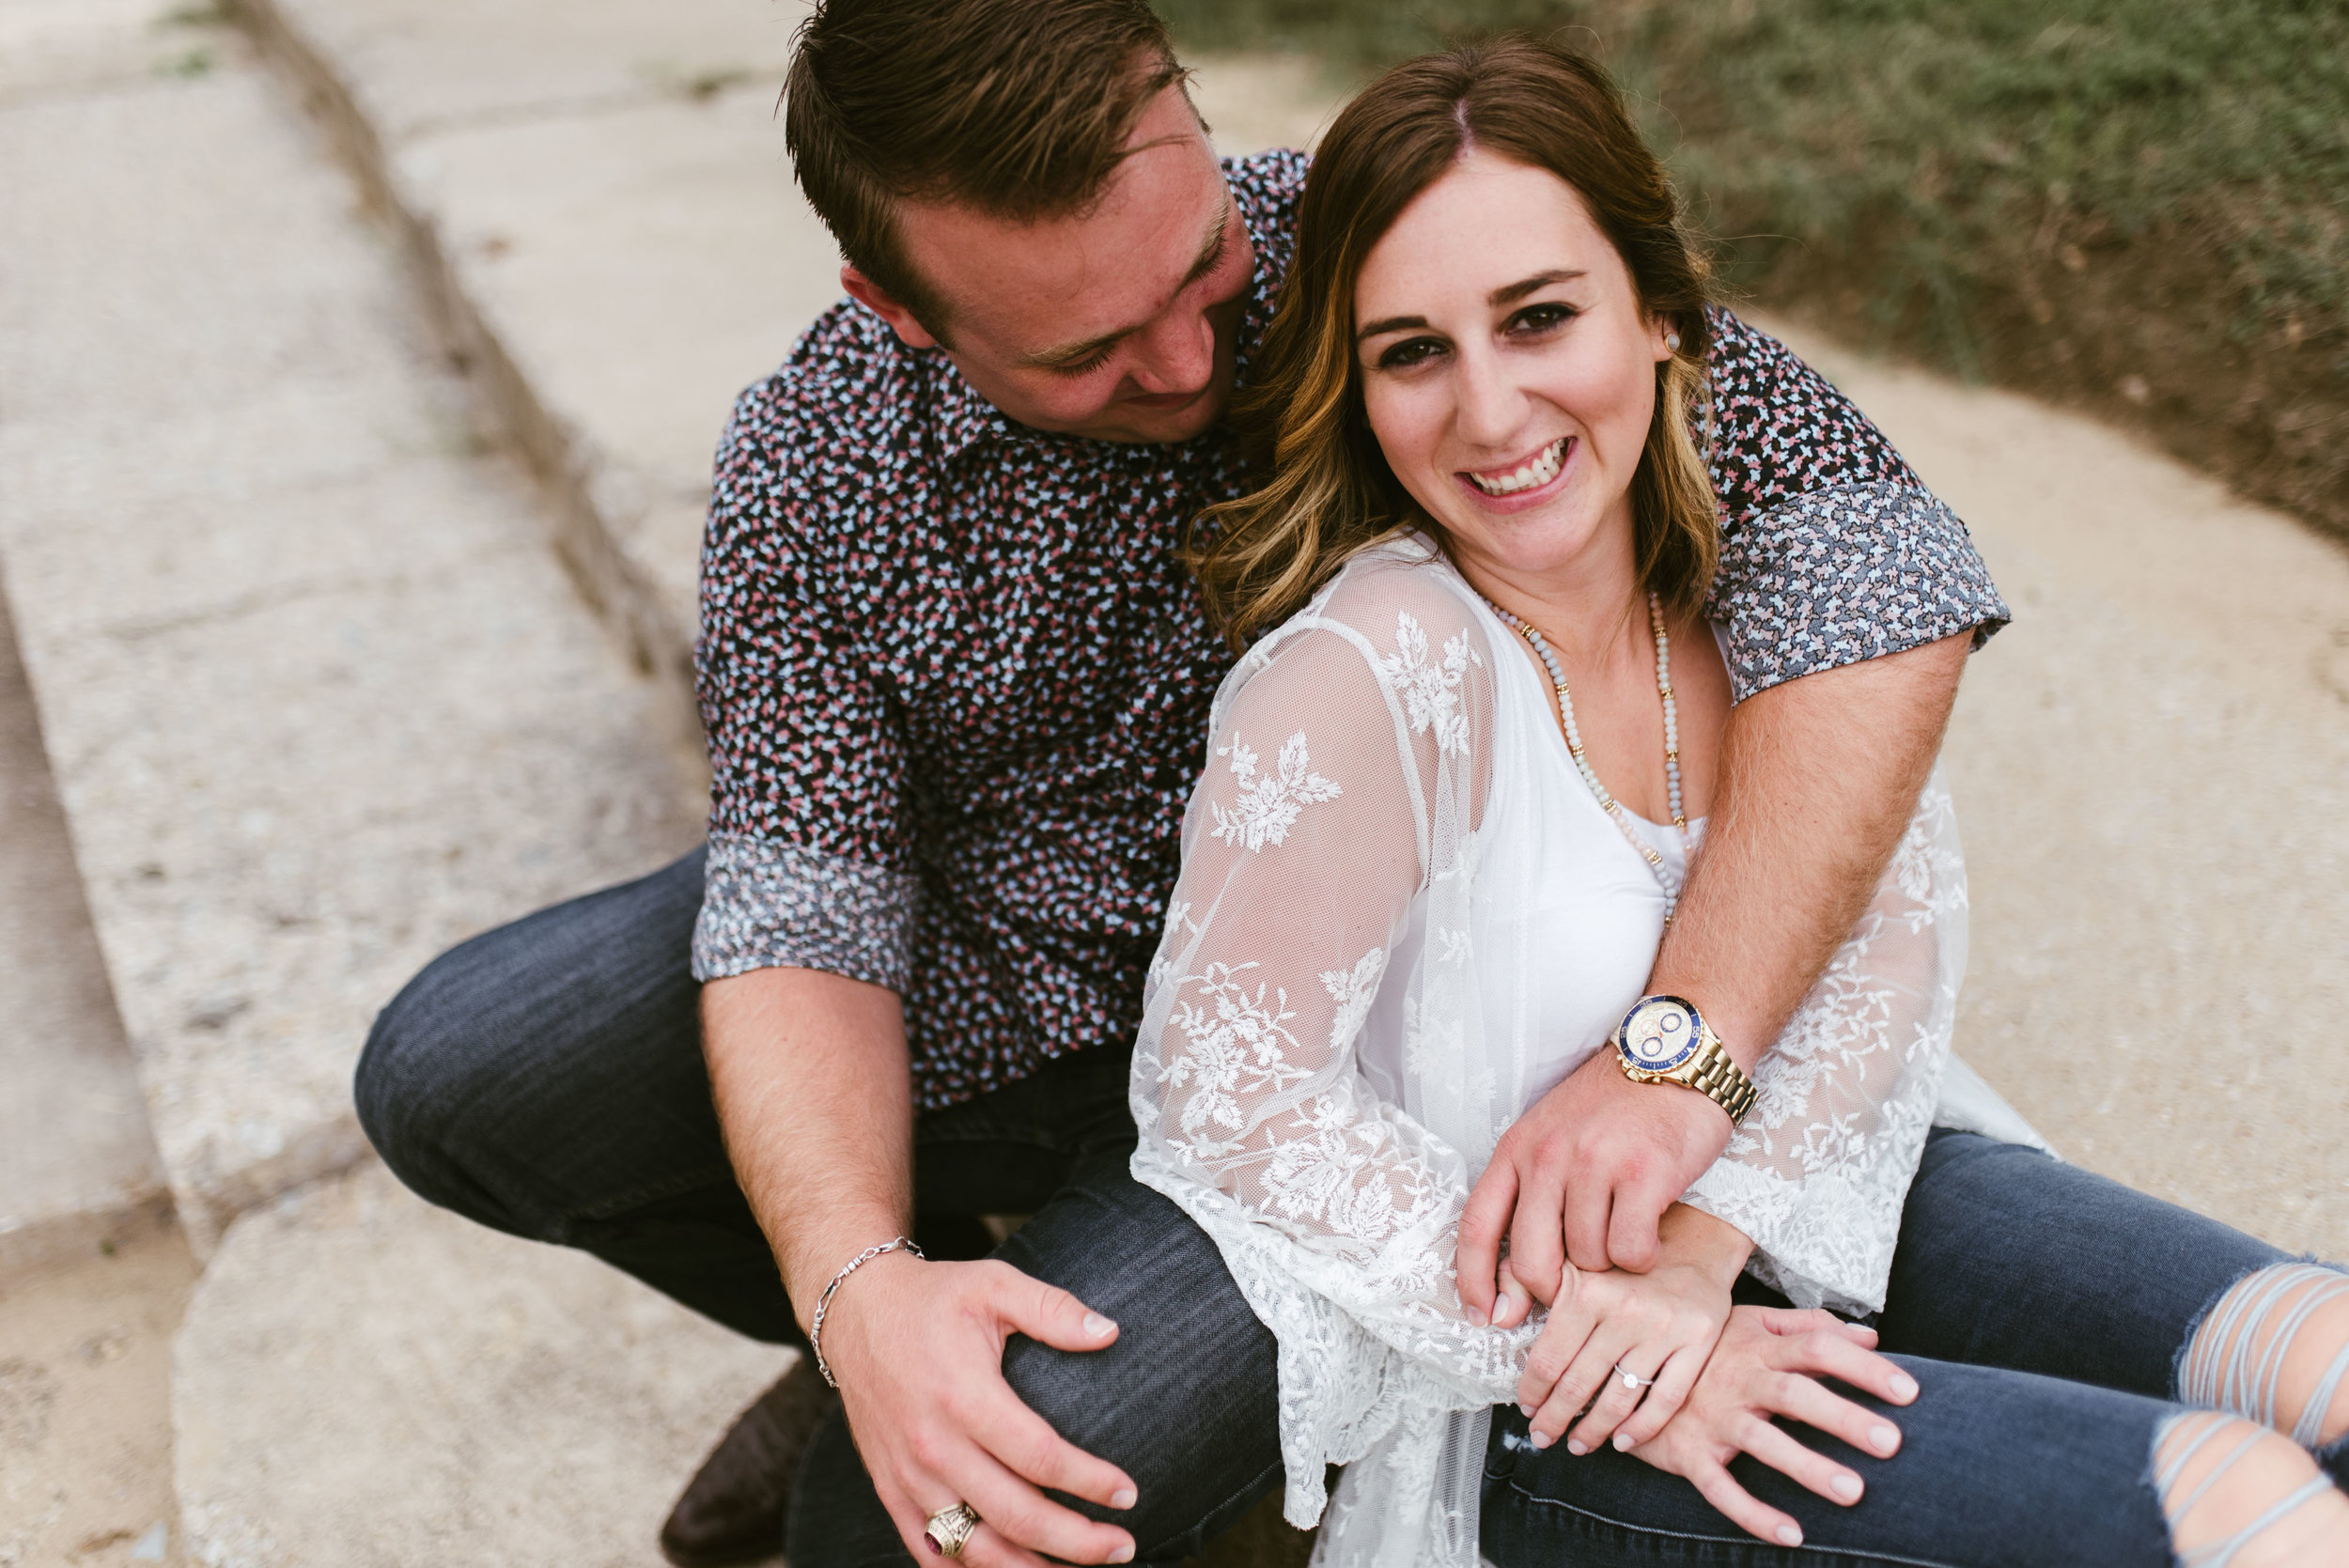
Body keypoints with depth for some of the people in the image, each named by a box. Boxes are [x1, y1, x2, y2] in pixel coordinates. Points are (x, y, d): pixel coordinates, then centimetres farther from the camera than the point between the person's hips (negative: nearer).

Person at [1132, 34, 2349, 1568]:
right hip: (1531, 1401, -5)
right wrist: (1581, 1323, -20)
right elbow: (1225, 1090, -21)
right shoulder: (1373, 668, -25)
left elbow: (1901, 917, -7)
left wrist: (1705, 1237, -20)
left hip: (1803, 1188, 5)